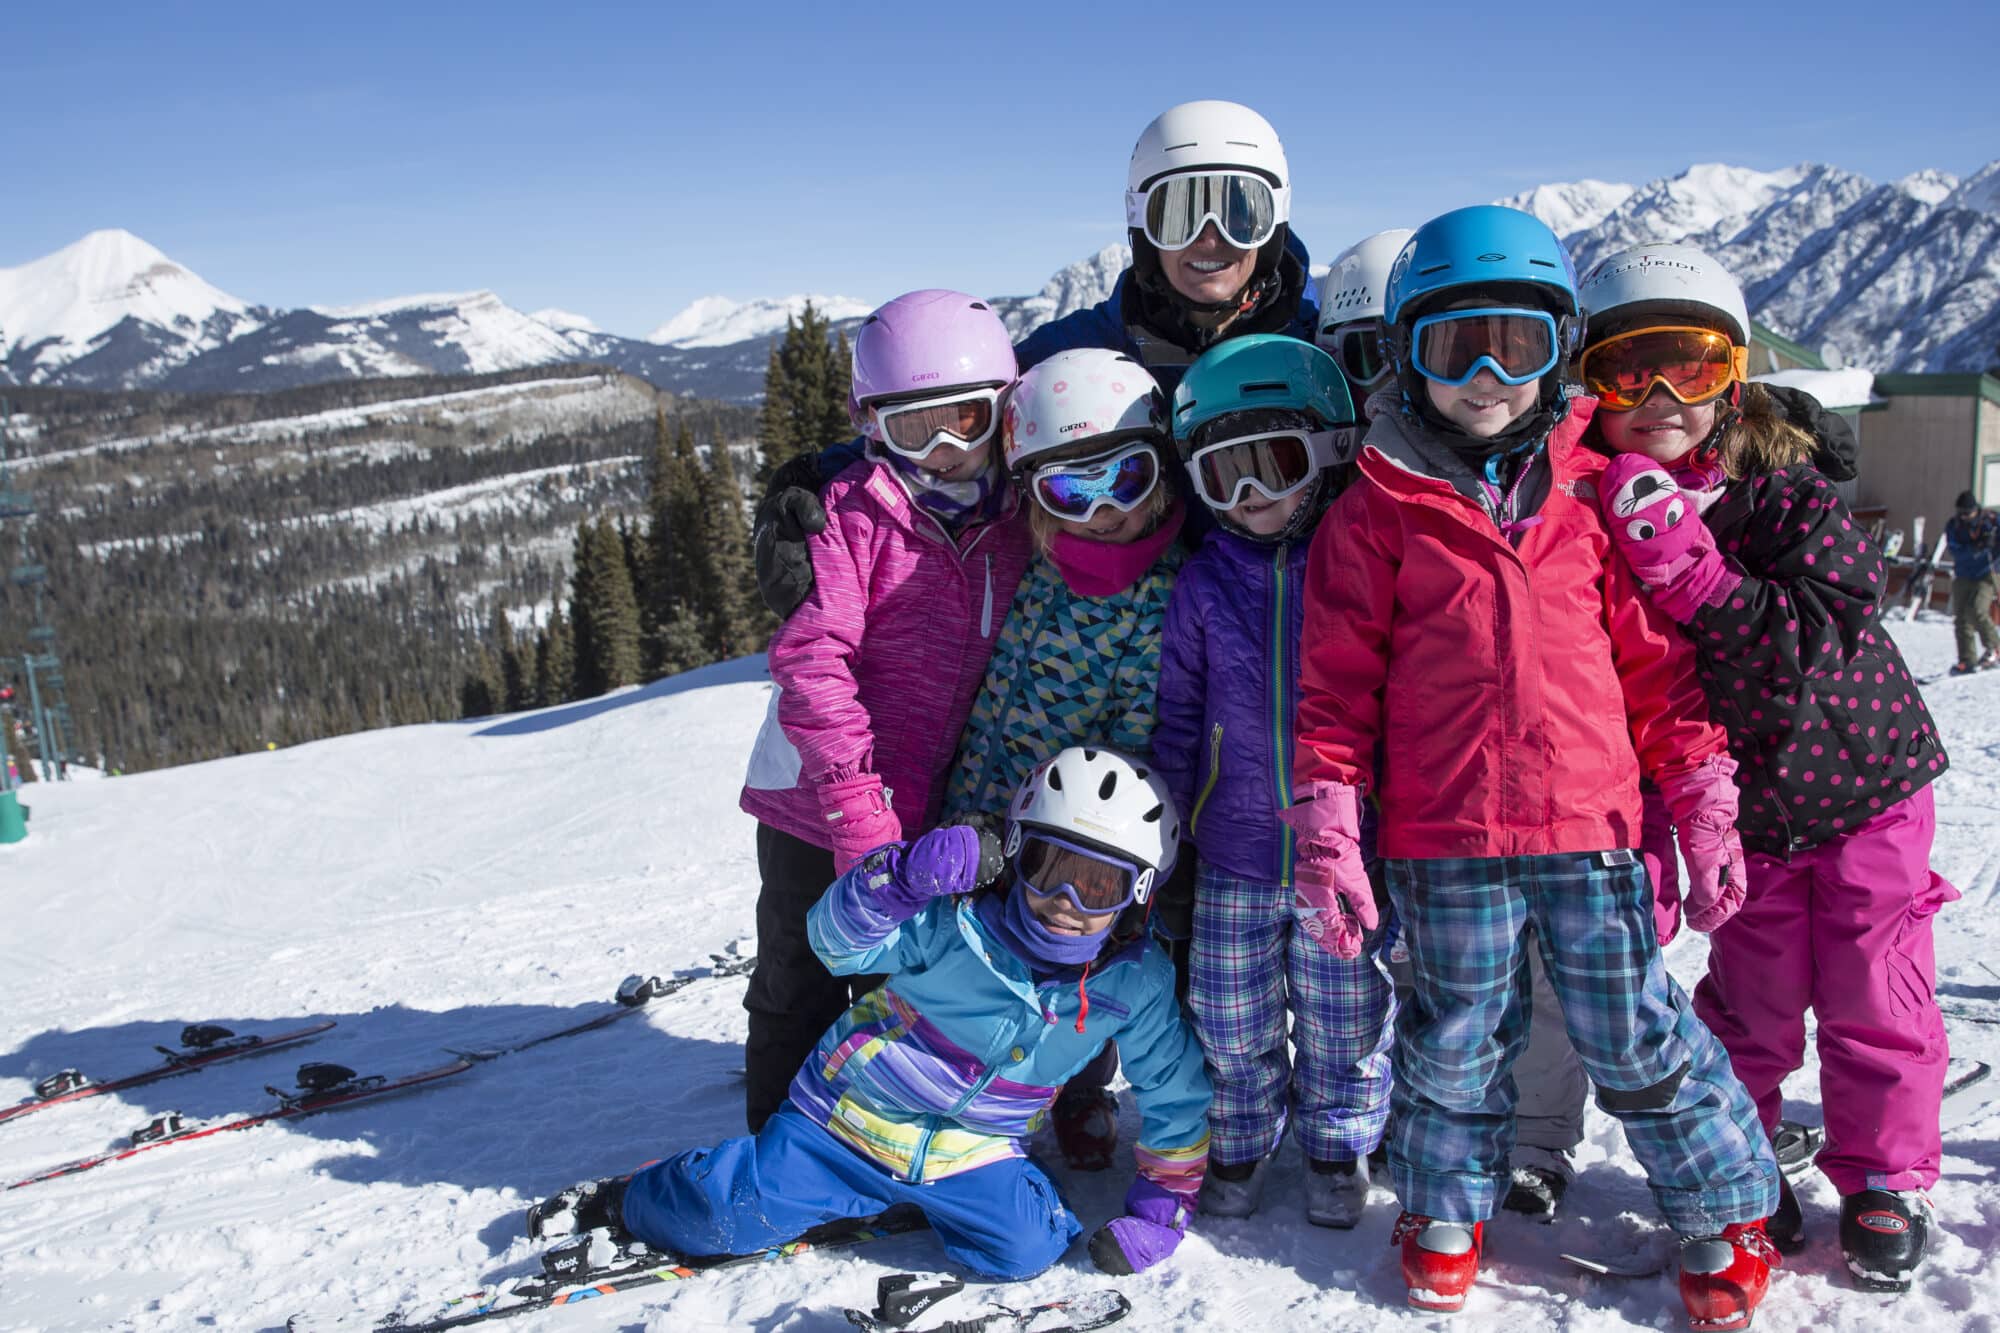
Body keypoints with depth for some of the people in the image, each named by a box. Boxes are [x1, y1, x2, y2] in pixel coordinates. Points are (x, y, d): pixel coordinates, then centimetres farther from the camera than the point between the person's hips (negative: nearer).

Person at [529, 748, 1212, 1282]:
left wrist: (1160, 1206, 1)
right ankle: (627, 1202, 20)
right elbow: (838, 940, -25)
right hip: (851, 1117, -2)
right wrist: (906, 875, -43)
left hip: (974, 1152, 3)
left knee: (1028, 1246, -22)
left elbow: (1177, 1090, 3)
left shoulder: (1136, 984, -9)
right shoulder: (957, 922, -17)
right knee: (727, 1216, -14)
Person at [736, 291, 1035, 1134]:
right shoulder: (856, 510, -11)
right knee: (801, 998, 11)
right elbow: (810, 655, -18)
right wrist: (856, 802, -24)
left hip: (930, 812, 4)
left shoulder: (1016, 521, 4)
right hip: (818, 809, -4)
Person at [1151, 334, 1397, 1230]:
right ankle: (1239, 1147, 36)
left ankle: (1338, 1151, 35)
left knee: (1345, 1023, 11)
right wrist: (1172, 826, 6)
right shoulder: (1204, 581, 1)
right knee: (1233, 1024, 12)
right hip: (1234, 856, 2)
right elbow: (1177, 717, 7)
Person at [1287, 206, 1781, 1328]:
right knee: (1457, 1040, 14)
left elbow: (1655, 657, 8)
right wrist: (1328, 831, -5)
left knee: (1637, 1036, 12)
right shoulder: (1379, 510, -1)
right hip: (1446, 840, -1)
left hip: (1592, 828, 1)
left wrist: (1705, 807, 6)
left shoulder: (1595, 493, 5)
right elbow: (1338, 680, -1)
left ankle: (1729, 1210, 34)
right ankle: (1448, 1208, 37)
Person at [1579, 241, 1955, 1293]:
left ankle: (1884, 1183, 25)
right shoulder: (1603, 522, -7)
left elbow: (1817, 641, -28)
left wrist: (1691, 573, -36)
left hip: (1867, 781, -2)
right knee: (1750, 1004, 9)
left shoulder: (1789, 495, -16)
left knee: (1874, 999, 6)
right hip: (1746, 807, 2)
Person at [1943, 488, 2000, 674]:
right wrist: (1977, 549, -32)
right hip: (1962, 577, 3)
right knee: (1961, 619, 1)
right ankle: (1967, 661, 8)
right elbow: (1956, 552, -16)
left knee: (1977, 611, -20)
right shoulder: (1953, 525, -2)